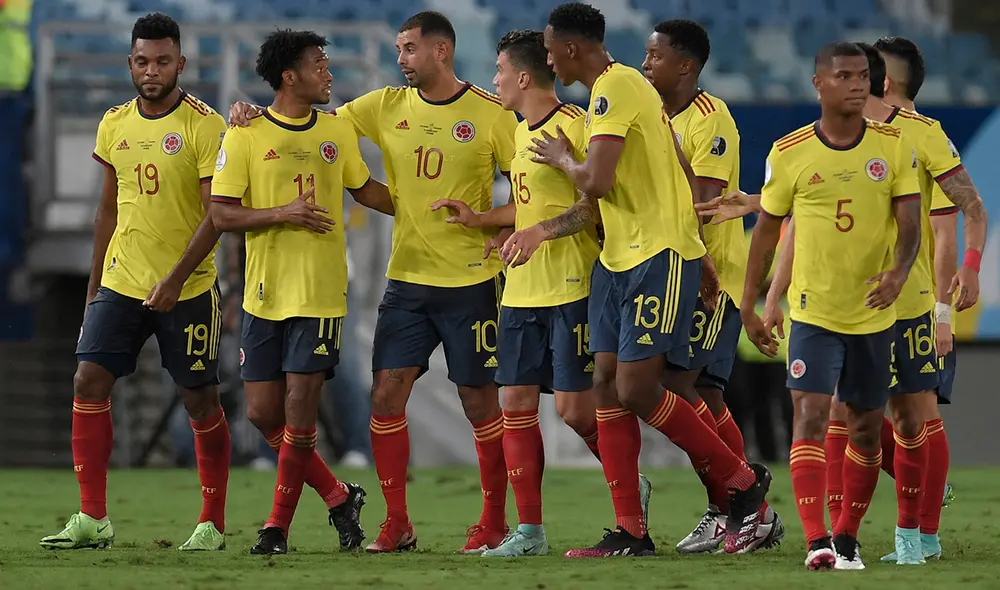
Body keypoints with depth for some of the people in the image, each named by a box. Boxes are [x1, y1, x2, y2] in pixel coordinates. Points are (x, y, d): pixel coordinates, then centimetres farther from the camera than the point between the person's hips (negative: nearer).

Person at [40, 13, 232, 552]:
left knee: (200, 400, 2)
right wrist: (94, 286, 16)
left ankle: (213, 523, 14)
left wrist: (176, 279, -21)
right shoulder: (114, 125, 9)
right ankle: (92, 520, -3)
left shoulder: (204, 125, -9)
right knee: (88, 382, -6)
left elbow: (217, 214, -13)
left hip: (188, 289, -5)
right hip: (120, 282, 5)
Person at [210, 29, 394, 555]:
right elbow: (221, 214, -6)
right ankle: (339, 497, 20)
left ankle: (278, 526, 5)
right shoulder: (245, 136, -3)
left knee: (299, 411, -6)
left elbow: (364, 190, 23)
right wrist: (283, 214, -17)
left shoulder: (338, 132, 7)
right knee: (263, 413, 1)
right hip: (264, 293, 0)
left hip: (320, 294, 0)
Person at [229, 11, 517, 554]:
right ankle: (397, 524, 5)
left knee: (480, 402, 1)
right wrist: (254, 113, -4)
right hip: (407, 279, 4)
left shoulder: (489, 113, -5)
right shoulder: (387, 107, 6)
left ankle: (494, 524, 12)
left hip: (471, 281, -4)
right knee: (386, 393, -4)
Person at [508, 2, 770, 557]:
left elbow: (596, 183, -24)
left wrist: (561, 157, -6)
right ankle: (630, 532, 7)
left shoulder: (616, 89, -16)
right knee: (607, 385, 5)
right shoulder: (611, 90, 17)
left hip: (661, 257, -10)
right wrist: (541, 231, 19)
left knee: (635, 390, -11)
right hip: (619, 257, 10)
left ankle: (745, 482, 5)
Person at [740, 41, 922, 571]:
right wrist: (749, 308, 7)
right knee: (810, 414, -16)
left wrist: (899, 271, -26)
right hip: (813, 313, -2)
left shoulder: (893, 146, -2)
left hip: (873, 315, 2)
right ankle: (817, 542, -23)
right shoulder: (789, 153, -4)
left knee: (866, 427, 9)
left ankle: (847, 539, 23)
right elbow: (765, 232, 5)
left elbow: (910, 220, -6)